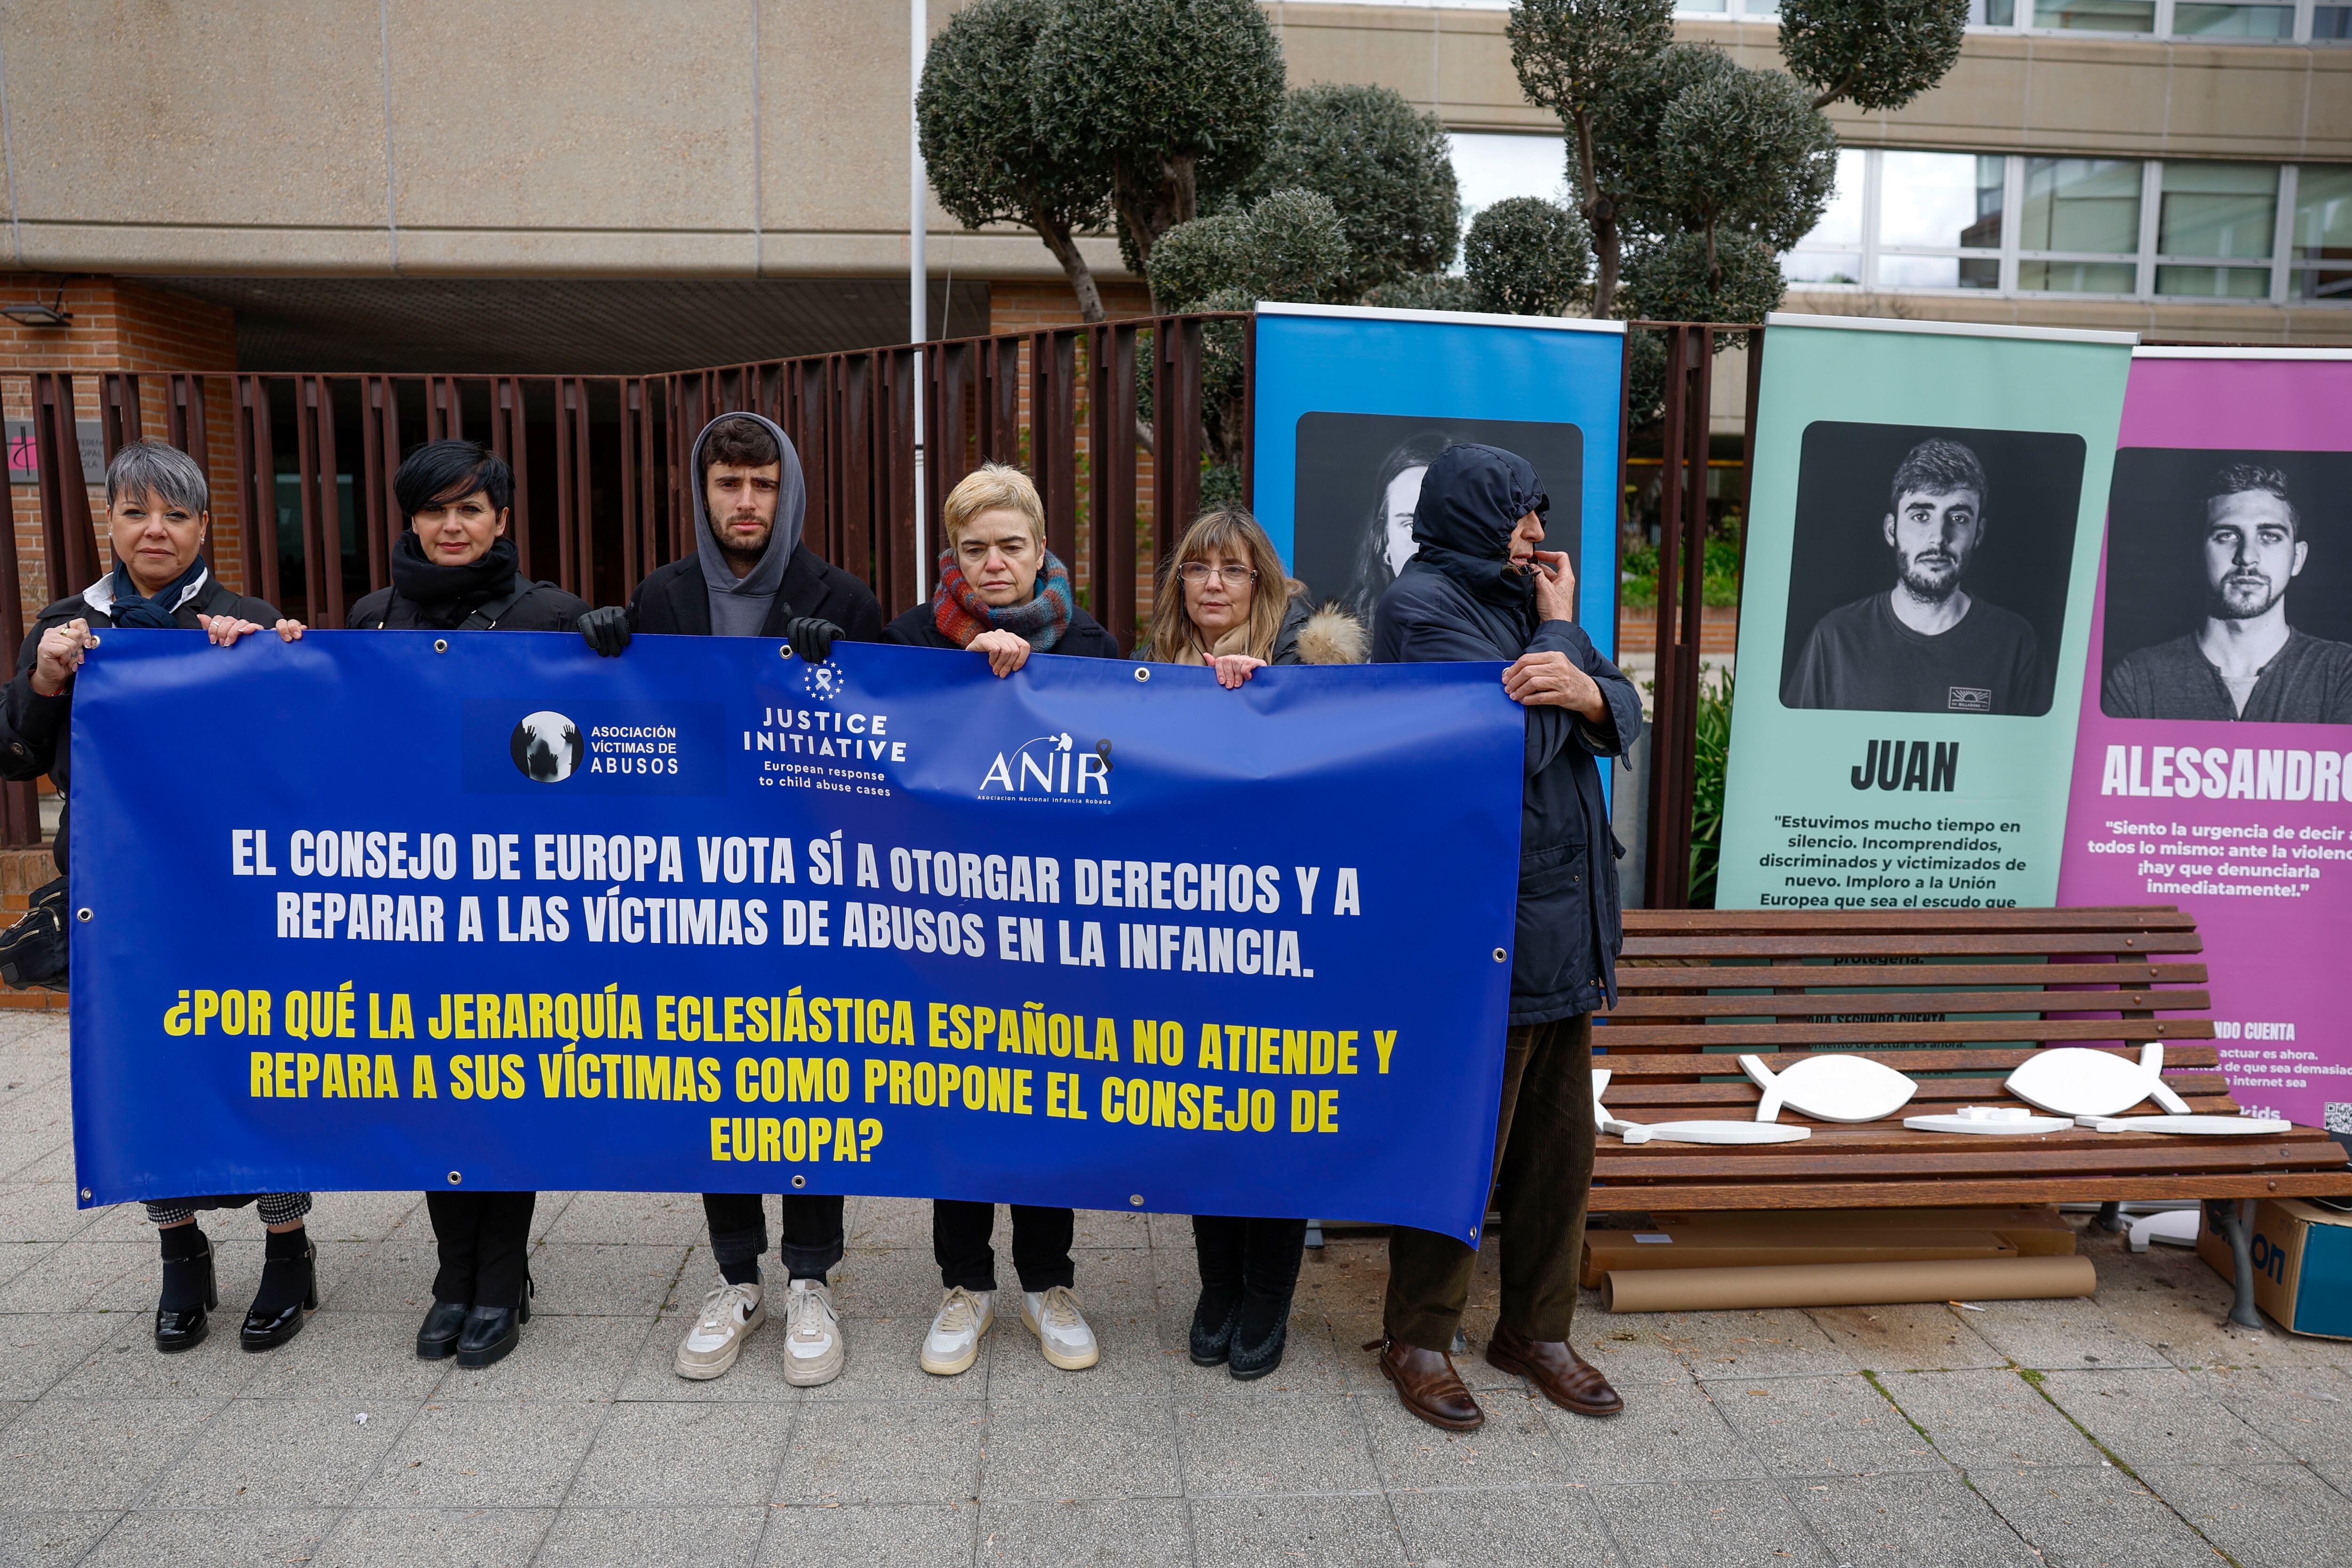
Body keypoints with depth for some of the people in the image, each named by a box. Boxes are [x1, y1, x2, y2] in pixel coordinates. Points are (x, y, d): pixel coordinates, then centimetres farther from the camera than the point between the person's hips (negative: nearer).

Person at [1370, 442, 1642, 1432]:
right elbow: (1520, 742, -19)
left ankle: (1535, 1329, 30)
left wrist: (1587, 690, -17)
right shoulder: (1422, 605, -10)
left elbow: (1623, 714, 6)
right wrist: (1558, 630, -5)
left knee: (1559, 1139, 14)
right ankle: (1418, 1339, 21)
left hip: (1563, 921, 8)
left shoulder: (1520, 600, 16)